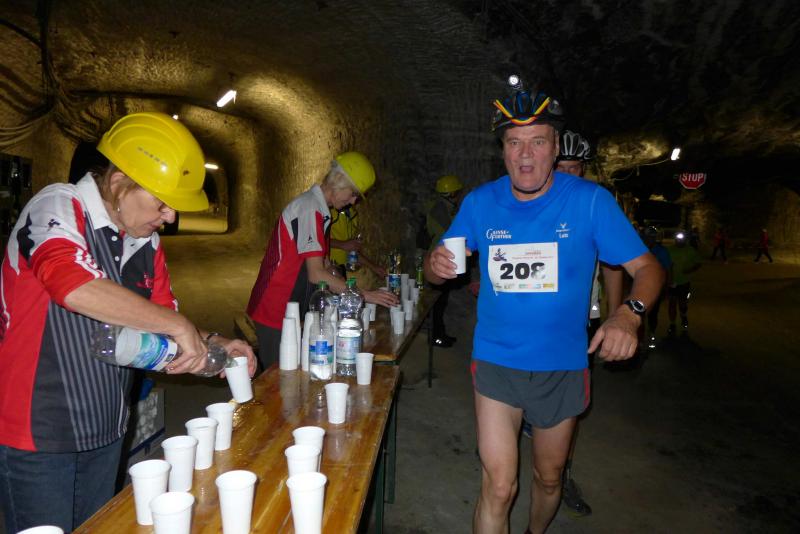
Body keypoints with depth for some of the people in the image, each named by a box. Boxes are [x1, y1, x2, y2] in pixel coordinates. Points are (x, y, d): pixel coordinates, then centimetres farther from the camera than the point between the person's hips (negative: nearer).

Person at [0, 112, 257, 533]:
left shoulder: (147, 242, 5)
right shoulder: (59, 207, -16)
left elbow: (159, 322, 13)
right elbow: (75, 286, -37)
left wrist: (211, 344, -5)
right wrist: (176, 325, -31)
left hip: (105, 431, 7)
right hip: (36, 432, -7)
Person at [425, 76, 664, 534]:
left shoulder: (590, 201, -12)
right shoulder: (480, 203, -5)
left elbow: (646, 266, -10)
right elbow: (436, 268, 3)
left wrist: (629, 312, -31)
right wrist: (438, 265, -23)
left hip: (561, 367, 1)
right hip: (496, 363, 0)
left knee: (549, 478, 21)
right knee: (499, 487, -5)